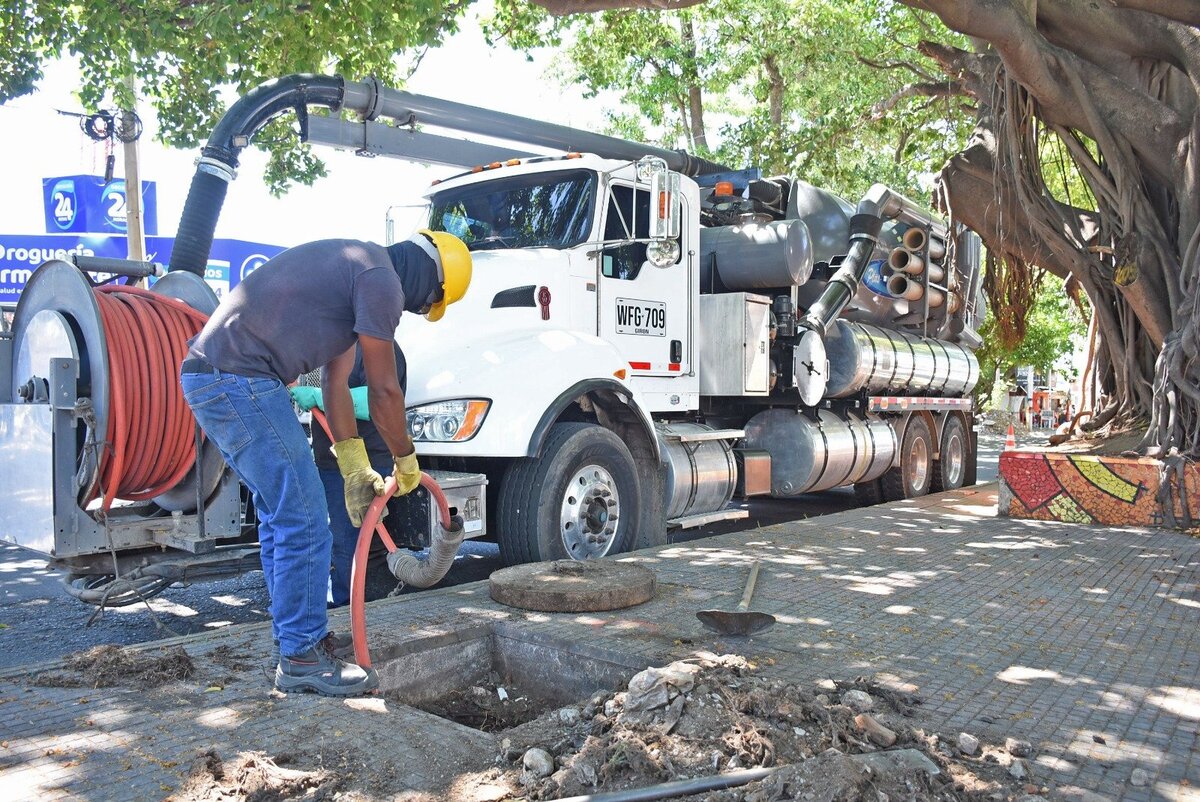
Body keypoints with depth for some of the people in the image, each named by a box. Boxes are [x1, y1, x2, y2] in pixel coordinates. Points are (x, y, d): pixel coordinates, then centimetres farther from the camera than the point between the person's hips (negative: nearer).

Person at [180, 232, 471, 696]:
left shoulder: (355, 267, 23)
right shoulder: (382, 279, -9)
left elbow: (336, 384, 21)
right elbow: (384, 391, -6)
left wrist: (356, 470, 20)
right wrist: (406, 460, 9)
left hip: (207, 376, 11)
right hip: (241, 381, -11)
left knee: (280, 517, 18)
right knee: (304, 524, -5)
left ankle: (298, 636, 29)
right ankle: (301, 659, 6)